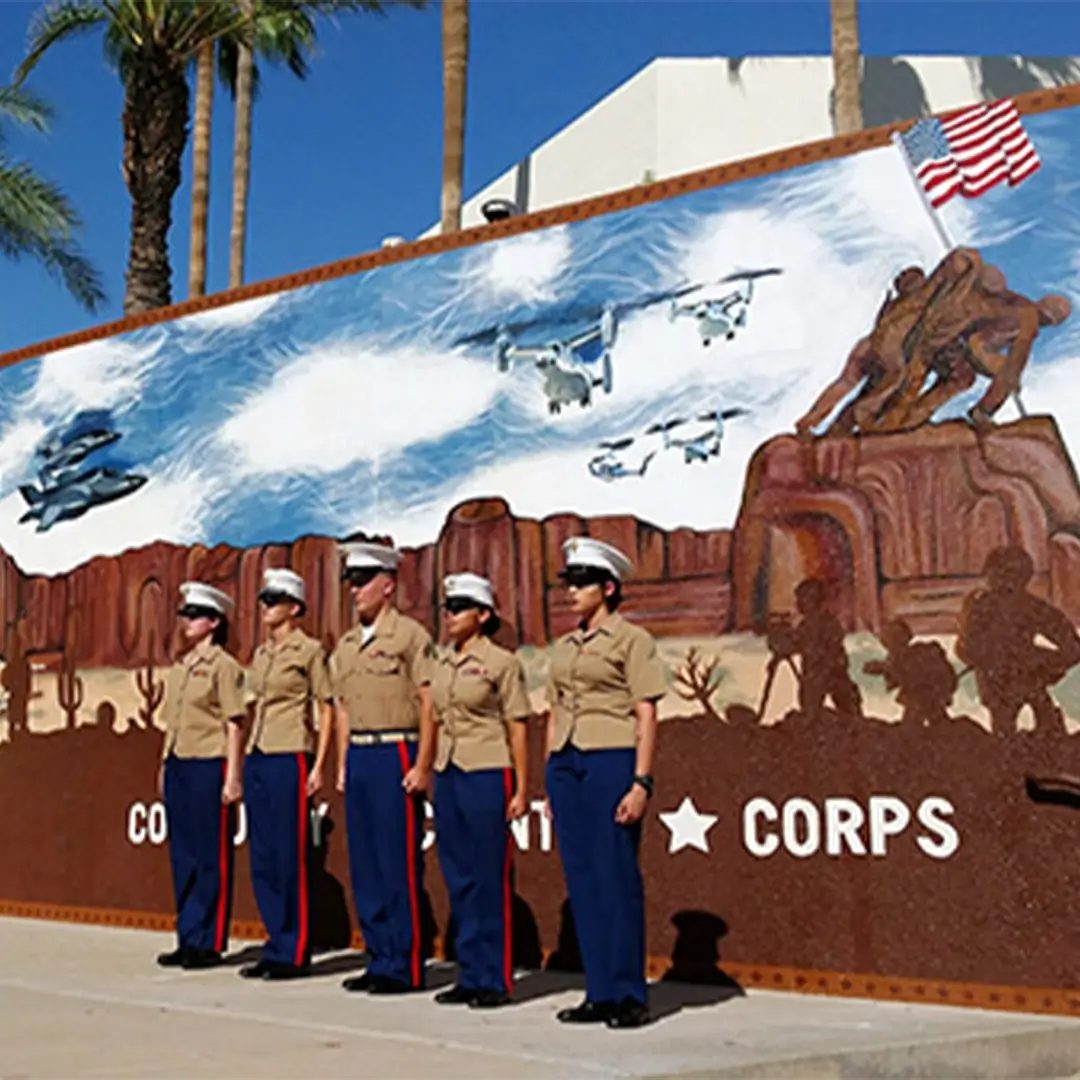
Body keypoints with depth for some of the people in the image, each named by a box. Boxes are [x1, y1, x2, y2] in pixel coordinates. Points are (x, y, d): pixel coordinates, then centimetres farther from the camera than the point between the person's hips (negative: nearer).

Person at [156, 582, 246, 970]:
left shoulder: (224, 666, -7)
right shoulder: (179, 668, 16)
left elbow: (234, 726, -10)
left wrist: (232, 778, -15)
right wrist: (164, 767, 17)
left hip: (209, 767, -8)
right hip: (177, 767, 8)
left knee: (211, 858, -1)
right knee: (182, 857, 10)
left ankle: (209, 943, 4)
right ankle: (188, 939, 17)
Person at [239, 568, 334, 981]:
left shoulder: (310, 650, -4)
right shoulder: (261, 654, 16)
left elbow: (327, 710, -5)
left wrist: (319, 766, -12)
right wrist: (241, 762, 17)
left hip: (289, 760, -7)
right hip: (257, 759, 7)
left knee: (291, 857, -4)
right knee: (262, 859, 8)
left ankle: (294, 952, 3)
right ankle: (276, 945, 17)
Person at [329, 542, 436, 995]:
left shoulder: (410, 635, -6)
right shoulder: (346, 645, 16)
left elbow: (429, 705, -10)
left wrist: (422, 767, -15)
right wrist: (342, 766, 15)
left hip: (395, 755, -7)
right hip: (358, 758, 7)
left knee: (400, 865, -4)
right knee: (364, 865, 9)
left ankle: (405, 966, 3)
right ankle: (378, 958, 17)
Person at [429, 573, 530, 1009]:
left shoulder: (502, 662, -6)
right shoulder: (441, 664, 12)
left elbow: (517, 729, -6)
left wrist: (521, 789, -10)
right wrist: (429, 777, 14)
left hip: (487, 776, -6)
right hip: (447, 776, 7)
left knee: (490, 879, -2)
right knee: (458, 879, 9)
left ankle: (495, 980, 6)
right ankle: (470, 976, 18)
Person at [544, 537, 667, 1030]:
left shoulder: (631, 640, -3)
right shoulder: (563, 647, 16)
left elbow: (646, 715, -8)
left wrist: (641, 782, -15)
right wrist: (550, 782, 15)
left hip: (611, 762, -7)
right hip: (566, 765, 7)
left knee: (617, 879, -5)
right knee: (582, 881, 7)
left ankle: (629, 996, 3)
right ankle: (599, 994, 14)